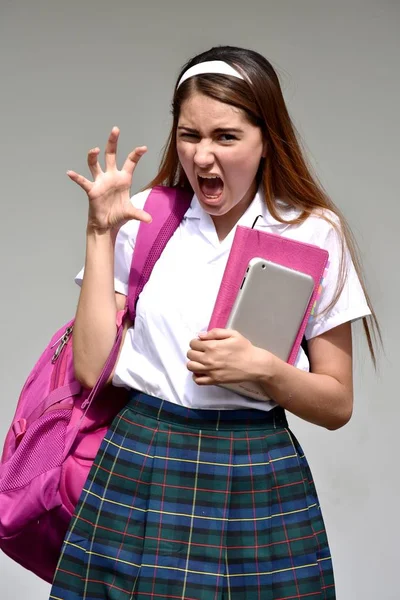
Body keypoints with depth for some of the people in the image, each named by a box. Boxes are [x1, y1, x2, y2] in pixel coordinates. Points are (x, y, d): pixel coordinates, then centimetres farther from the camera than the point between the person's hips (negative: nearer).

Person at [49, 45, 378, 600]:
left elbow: (337, 404, 2)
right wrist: (101, 231, -7)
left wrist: (262, 368, -16)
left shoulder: (314, 235, -1)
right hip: (138, 471, 1)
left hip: (259, 487, 0)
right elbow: (92, 367, -6)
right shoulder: (143, 221, 2)